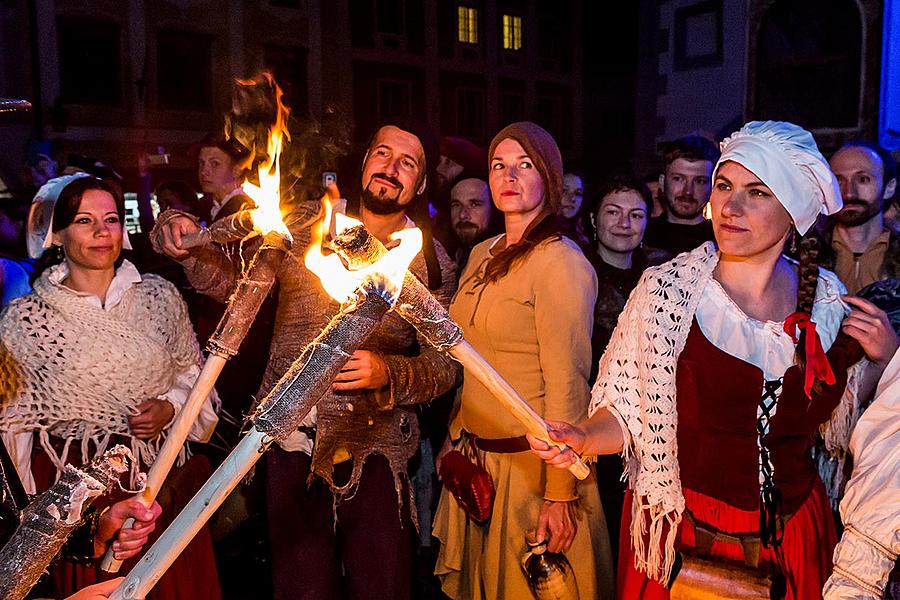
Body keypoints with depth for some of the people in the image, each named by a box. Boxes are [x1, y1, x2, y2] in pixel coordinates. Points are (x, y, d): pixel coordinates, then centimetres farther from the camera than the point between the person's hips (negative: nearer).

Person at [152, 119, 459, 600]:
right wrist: (187, 247, -19)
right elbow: (229, 279, 1)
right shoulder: (306, 222, 2)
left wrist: (388, 373, -17)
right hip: (294, 440, 0)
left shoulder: (432, 261, 1)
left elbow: (443, 365, 1)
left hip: (376, 452, 0)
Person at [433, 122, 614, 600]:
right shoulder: (482, 255, 8)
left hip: (528, 462, -7)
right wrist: (457, 435, 12)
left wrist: (560, 494, -17)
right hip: (475, 455, 7)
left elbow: (567, 383, -18)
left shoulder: (561, 262, -16)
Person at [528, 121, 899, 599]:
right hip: (681, 538, -3)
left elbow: (839, 419, 10)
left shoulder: (830, 302, -5)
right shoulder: (667, 290, -16)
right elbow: (626, 412, -10)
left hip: (792, 538, 4)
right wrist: (582, 438, -29)